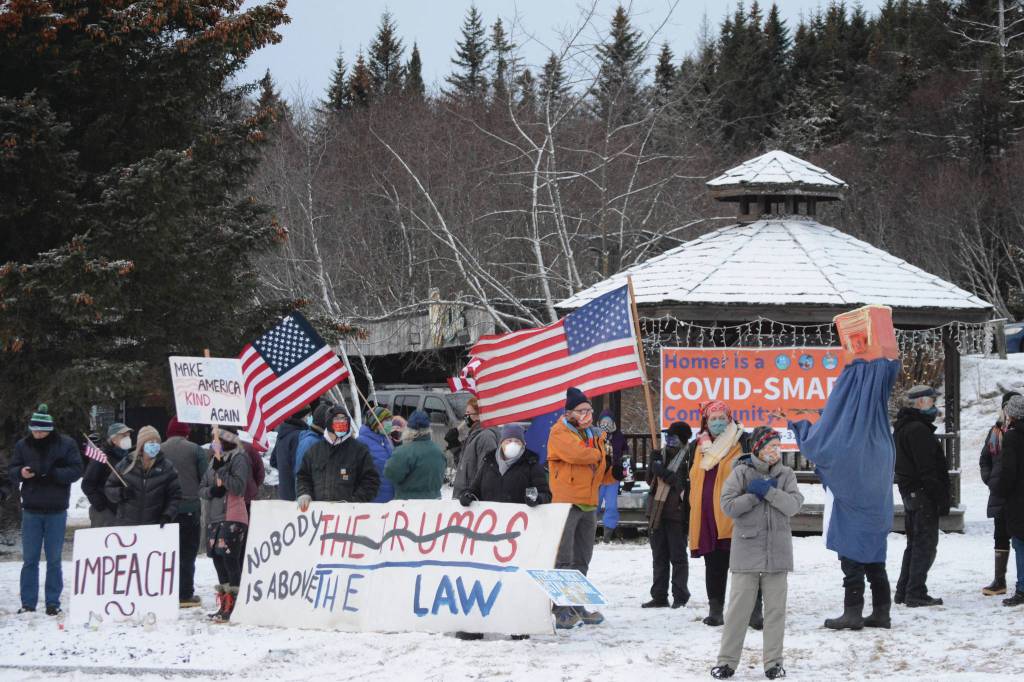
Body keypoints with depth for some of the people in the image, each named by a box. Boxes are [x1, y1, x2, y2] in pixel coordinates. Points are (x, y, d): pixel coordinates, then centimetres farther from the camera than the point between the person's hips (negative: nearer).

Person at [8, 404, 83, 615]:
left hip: (56, 511, -2)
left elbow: (76, 470, -8)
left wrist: (53, 473, -22)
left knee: (54, 559, 5)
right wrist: (21, 473, -19)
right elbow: (11, 471, 4)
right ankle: (28, 603, 9)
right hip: (31, 510, 2)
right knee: (29, 559, 4)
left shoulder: (66, 444, -4)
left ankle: (53, 603, 11)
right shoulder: (23, 445, 2)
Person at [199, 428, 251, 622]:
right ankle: (224, 605, 18)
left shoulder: (239, 459, -5)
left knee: (230, 559, -12)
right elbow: (201, 488, 18)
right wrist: (211, 490, -3)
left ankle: (234, 606, -12)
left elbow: (238, 487, -16)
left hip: (233, 518, -8)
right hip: (214, 517, 8)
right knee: (217, 558, 10)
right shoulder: (214, 461, 18)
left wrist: (221, 471, -19)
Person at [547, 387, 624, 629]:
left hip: (589, 505, 8)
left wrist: (615, 473, 0)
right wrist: (600, 456, -8)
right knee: (564, 560, -9)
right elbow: (575, 453, -25)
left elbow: (600, 474, 22)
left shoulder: (595, 435, 17)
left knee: (582, 561, 14)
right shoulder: (560, 432, -5)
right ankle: (562, 611, -9)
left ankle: (576, 607, 22)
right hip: (566, 502, -8)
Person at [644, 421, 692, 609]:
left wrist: (665, 473, -18)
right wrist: (654, 465, -3)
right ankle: (659, 596, 16)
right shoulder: (661, 454, 13)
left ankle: (680, 596, 5)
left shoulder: (687, 458, -7)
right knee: (659, 556, 11)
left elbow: (686, 484, -14)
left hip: (676, 514, -7)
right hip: (657, 512, 7)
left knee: (678, 556, 0)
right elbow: (650, 479, 15)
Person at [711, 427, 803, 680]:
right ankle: (727, 660, 6)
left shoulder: (786, 474, 6)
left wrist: (767, 491, -15)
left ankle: (773, 661, 13)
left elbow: (793, 505, -8)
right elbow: (728, 505, -10)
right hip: (747, 549, -2)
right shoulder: (741, 473, -1)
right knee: (739, 607, -1)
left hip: (777, 550, 2)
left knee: (775, 607, 5)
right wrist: (756, 495, -12)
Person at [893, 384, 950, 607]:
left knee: (914, 543, 16)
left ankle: (904, 591, 19)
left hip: (909, 492, 10)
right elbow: (927, 469, -21)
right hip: (922, 493, -10)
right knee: (925, 543, -7)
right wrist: (941, 497, -18)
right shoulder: (918, 430, -16)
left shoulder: (901, 428, 16)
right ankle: (916, 593, -8)